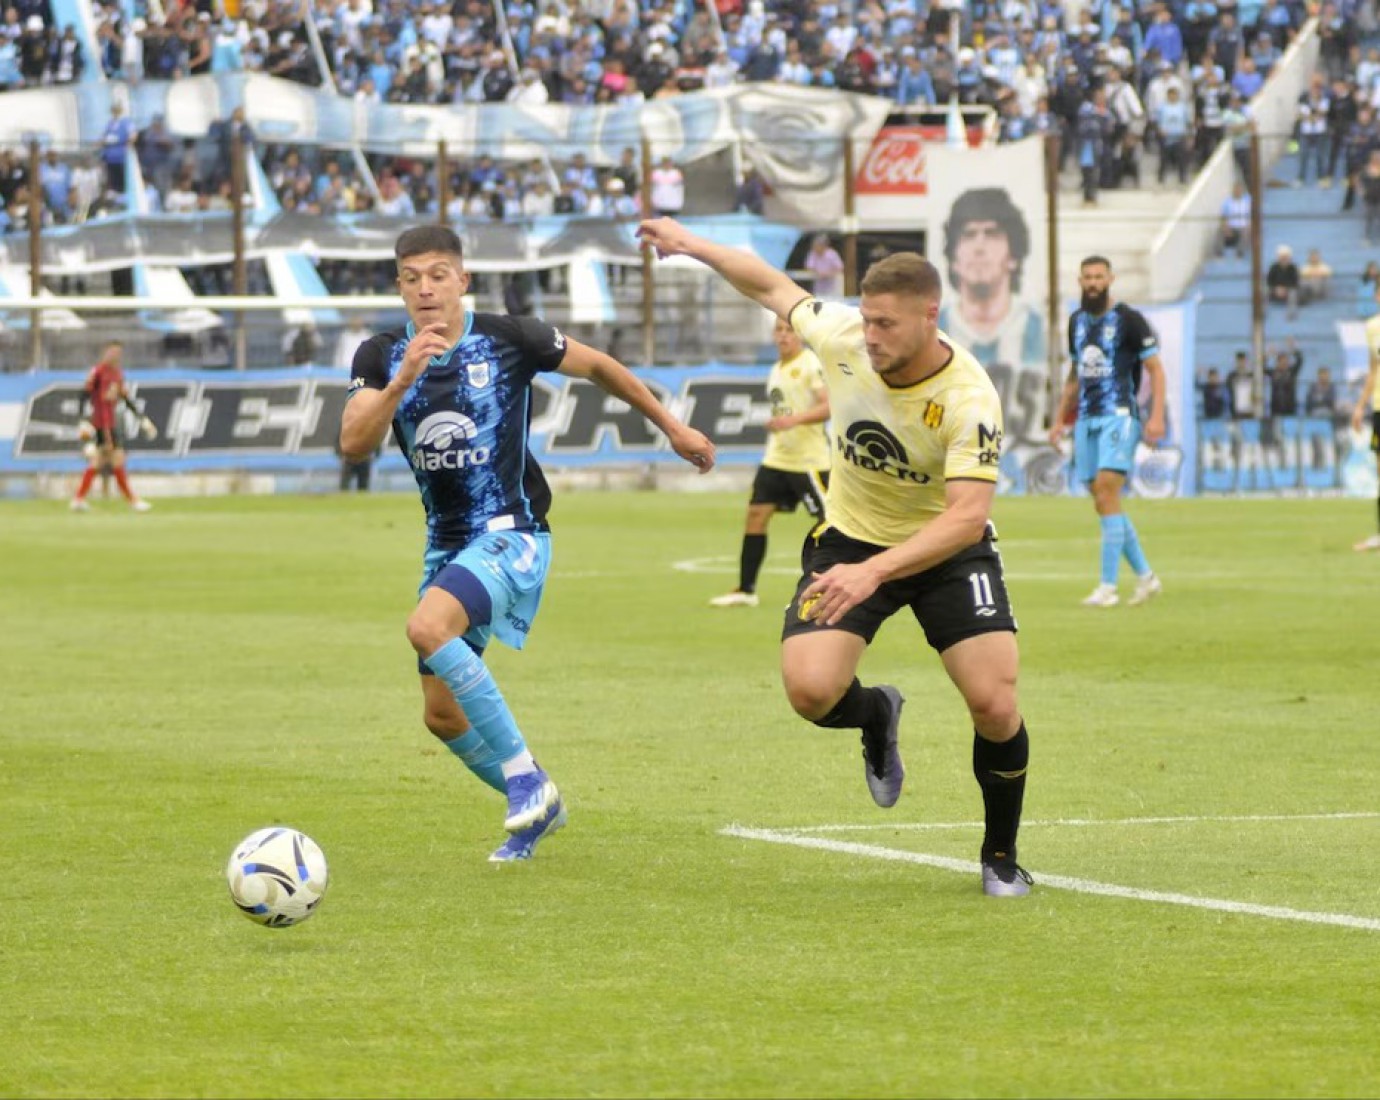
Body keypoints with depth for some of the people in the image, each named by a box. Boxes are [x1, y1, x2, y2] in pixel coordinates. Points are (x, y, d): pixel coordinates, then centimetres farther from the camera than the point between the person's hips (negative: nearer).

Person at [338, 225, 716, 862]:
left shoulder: (508, 339, -9)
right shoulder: (381, 357, -3)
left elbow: (596, 367, 7)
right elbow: (353, 445, -18)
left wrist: (672, 427, 15)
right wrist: (402, 380, -32)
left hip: (511, 534, -5)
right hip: (446, 542, 5)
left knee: (428, 627, -32)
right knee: (442, 715, 6)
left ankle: (523, 773, -20)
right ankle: (537, 807, 30)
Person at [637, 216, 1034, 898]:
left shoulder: (969, 399, -29)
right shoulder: (840, 336, -17)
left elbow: (966, 516, -35)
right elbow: (775, 287, 5)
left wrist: (873, 572, -45)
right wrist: (692, 246, 10)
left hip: (947, 549, -3)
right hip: (850, 537, 3)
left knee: (994, 705, -17)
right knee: (809, 691, -21)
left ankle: (1000, 856, 11)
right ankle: (876, 715, 19)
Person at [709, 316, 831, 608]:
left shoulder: (812, 365, -11)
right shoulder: (777, 370, 15)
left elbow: (828, 406, -20)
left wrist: (794, 419, -31)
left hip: (808, 460, -8)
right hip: (776, 459, 8)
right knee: (756, 514, 2)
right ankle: (746, 590, 6)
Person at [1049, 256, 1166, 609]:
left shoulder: (1129, 320, -4)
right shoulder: (1077, 321, 15)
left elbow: (1155, 368, -4)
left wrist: (1157, 416, -14)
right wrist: (1060, 419, 22)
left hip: (1119, 416, -7)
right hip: (1086, 419, 7)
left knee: (1106, 492, -16)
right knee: (1103, 501, 5)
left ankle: (1108, 587, -17)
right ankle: (1145, 576, 16)